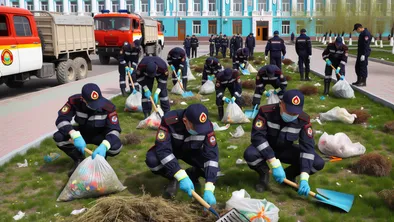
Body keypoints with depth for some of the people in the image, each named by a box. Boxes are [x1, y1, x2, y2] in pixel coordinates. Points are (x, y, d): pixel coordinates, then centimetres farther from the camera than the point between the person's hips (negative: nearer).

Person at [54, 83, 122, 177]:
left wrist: (104, 146, -52)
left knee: (116, 146, -34)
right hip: (81, 133, 2)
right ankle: (79, 160, 0)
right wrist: (75, 136, -47)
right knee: (58, 137, -27)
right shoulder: (74, 101, -25)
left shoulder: (108, 107, -29)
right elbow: (61, 119, -28)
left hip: (100, 135, -1)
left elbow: (114, 129, -31)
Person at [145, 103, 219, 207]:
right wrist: (182, 176, -48)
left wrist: (209, 189, -40)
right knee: (152, 159, -33)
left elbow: (212, 155, -31)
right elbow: (163, 149, -39)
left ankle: (192, 174, 8)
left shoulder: (206, 126, -29)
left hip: (191, 152, 1)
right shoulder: (169, 120, -36)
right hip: (171, 150, -1)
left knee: (213, 170, -25)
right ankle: (173, 179, -4)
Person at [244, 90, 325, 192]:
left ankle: (289, 174, 9)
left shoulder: (304, 120, -20)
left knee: (318, 163, -18)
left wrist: (304, 178, -34)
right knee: (249, 154, -37)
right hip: (266, 149, -2)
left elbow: (307, 146, -23)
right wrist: (275, 164, -41)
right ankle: (264, 174, -3)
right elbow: (257, 136, -33)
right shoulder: (266, 111, -28)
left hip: (286, 150, 3)